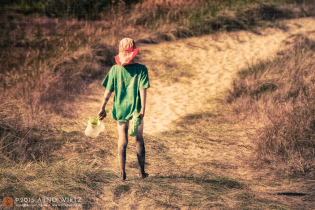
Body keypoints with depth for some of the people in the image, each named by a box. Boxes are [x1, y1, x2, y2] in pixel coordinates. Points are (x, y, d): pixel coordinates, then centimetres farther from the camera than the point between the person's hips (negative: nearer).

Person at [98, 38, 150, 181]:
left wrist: (102, 109, 6)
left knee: (122, 142, 10)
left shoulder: (115, 70, -6)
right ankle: (141, 172, 21)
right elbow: (143, 90, -14)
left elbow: (108, 91, -3)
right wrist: (143, 110, -14)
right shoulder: (141, 69, -9)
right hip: (136, 110, -1)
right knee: (139, 140, 14)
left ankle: (122, 173, 10)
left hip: (120, 110, 1)